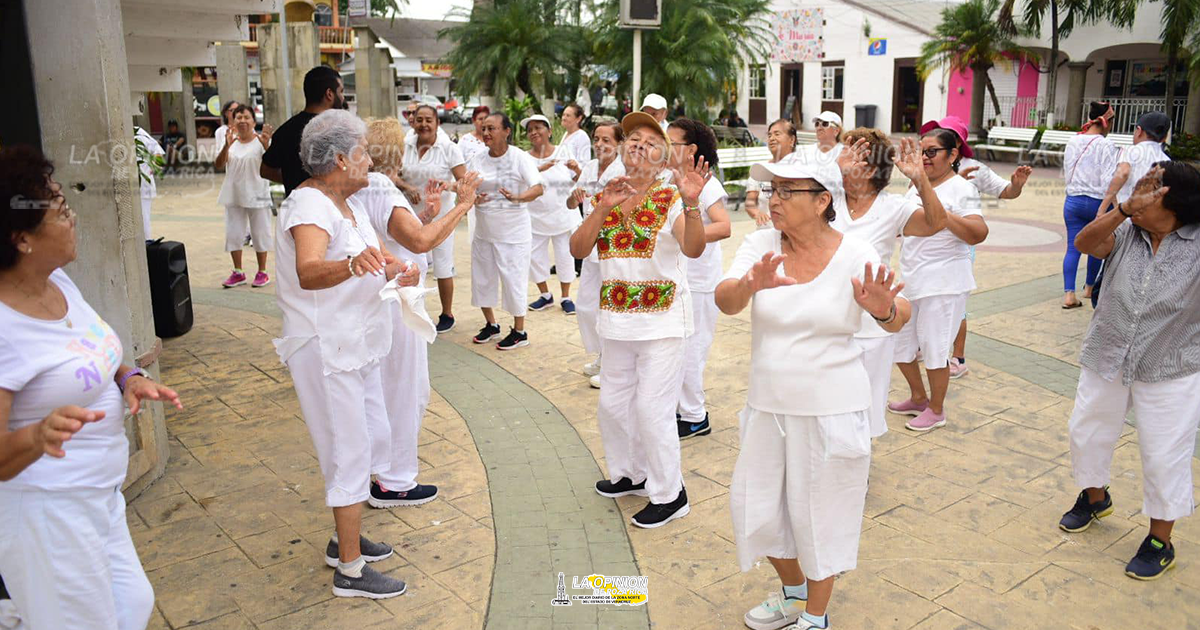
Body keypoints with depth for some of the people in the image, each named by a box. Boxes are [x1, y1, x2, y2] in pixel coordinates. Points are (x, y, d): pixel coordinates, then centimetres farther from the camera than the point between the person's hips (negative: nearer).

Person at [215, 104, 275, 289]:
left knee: (260, 233, 6)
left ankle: (262, 272, 18)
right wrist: (226, 146, -24)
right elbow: (218, 166, -7)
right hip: (233, 197, 4)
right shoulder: (230, 141, 3)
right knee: (233, 234, 8)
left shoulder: (261, 141, -8)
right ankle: (238, 273, 21)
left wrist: (266, 145, -38)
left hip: (257, 196, -4)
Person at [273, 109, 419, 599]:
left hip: (356, 346, 10)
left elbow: (372, 257, 23)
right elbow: (308, 272, -39)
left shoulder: (349, 201, 10)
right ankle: (350, 571, 9)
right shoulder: (309, 205, -20)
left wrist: (393, 270, 2)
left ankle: (345, 539, 34)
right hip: (326, 350, -10)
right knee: (350, 453, -4)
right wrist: (351, 265, -59)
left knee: (369, 442, 18)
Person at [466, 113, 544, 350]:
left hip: (513, 231, -6)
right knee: (482, 278, 13)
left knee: (513, 279, -1)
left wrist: (517, 197, -41)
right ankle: (491, 325, 33)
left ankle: (519, 332, 15)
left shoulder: (520, 158, -12)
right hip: (484, 230, 6)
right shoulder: (478, 159, 2)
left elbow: (538, 188, -22)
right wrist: (473, 197, -21)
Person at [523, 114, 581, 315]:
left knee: (565, 256, 6)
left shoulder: (564, 151, 0)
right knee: (534, 257, 6)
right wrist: (539, 169, -33)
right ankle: (545, 295, 26)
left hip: (563, 214, -1)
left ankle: (566, 297, 21)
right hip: (536, 217, 1)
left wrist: (577, 170, -18)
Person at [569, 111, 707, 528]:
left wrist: (691, 203, -40)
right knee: (612, 404, 16)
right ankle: (630, 474, 40)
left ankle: (669, 495, 16)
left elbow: (693, 249, -25)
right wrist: (604, 207, -18)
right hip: (617, 319, 6)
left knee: (651, 409, -3)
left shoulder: (670, 198, -9)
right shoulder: (605, 197, 5)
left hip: (663, 320, -6)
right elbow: (578, 249, -7)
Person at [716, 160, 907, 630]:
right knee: (757, 511, 16)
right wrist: (750, 284, -43)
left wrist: (883, 309, -35)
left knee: (819, 515, 11)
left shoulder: (856, 256, -11)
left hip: (832, 410, -3)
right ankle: (794, 592, 45)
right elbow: (726, 301, -20)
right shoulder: (760, 245, -6)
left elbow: (896, 323, -11)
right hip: (767, 405, 4)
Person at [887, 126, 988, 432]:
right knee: (897, 343, 13)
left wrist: (942, 212, -28)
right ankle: (918, 398, 34)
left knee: (934, 347, 1)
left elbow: (979, 234, -22)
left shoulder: (961, 189, -9)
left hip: (943, 284, -8)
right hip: (910, 279, 8)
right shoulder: (916, 188, 13)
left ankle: (936, 410, 19)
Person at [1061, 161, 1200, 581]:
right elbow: (1085, 243, -22)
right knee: (1086, 433, 19)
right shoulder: (1125, 233, -6)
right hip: (1107, 359, 4)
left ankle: (1160, 542, 24)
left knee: (1165, 457, 3)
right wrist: (1126, 209, -37)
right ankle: (1095, 497, 47)